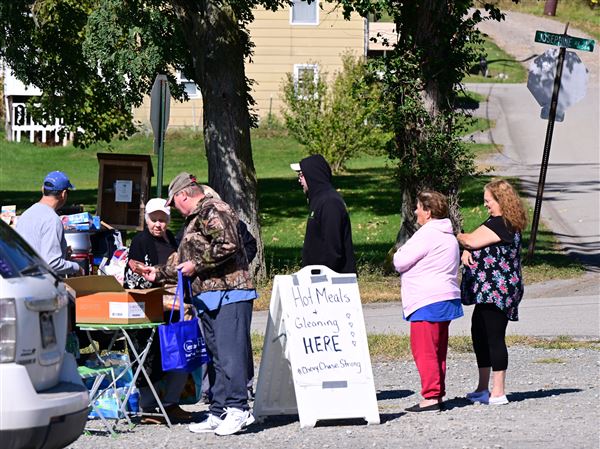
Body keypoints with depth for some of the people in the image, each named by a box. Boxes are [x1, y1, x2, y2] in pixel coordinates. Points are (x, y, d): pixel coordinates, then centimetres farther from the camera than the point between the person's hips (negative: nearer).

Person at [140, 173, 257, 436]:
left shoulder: (214, 211, -7)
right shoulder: (194, 220, 25)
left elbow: (228, 245, -21)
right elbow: (186, 264, 35)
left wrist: (196, 264, -14)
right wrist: (159, 273, 39)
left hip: (229, 293, -11)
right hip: (208, 299, 11)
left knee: (229, 353, -13)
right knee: (217, 356, 9)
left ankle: (238, 409, -13)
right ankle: (219, 413, 10)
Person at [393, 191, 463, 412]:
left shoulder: (426, 235, -14)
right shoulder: (448, 236, 17)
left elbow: (400, 263, -13)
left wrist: (399, 253, 10)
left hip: (427, 302, -10)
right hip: (447, 299, 10)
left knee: (424, 350, -8)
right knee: (438, 351, 13)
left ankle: (431, 396, -12)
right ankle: (438, 394, 16)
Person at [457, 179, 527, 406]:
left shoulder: (501, 224, -15)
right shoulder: (499, 223, 18)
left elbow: (472, 241, -19)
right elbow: (472, 244, 16)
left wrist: (456, 236, 0)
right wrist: (466, 252, -6)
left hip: (496, 291, -11)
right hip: (489, 291, 11)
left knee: (494, 337, -9)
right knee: (479, 334, 16)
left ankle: (498, 393, -7)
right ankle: (483, 389, 24)